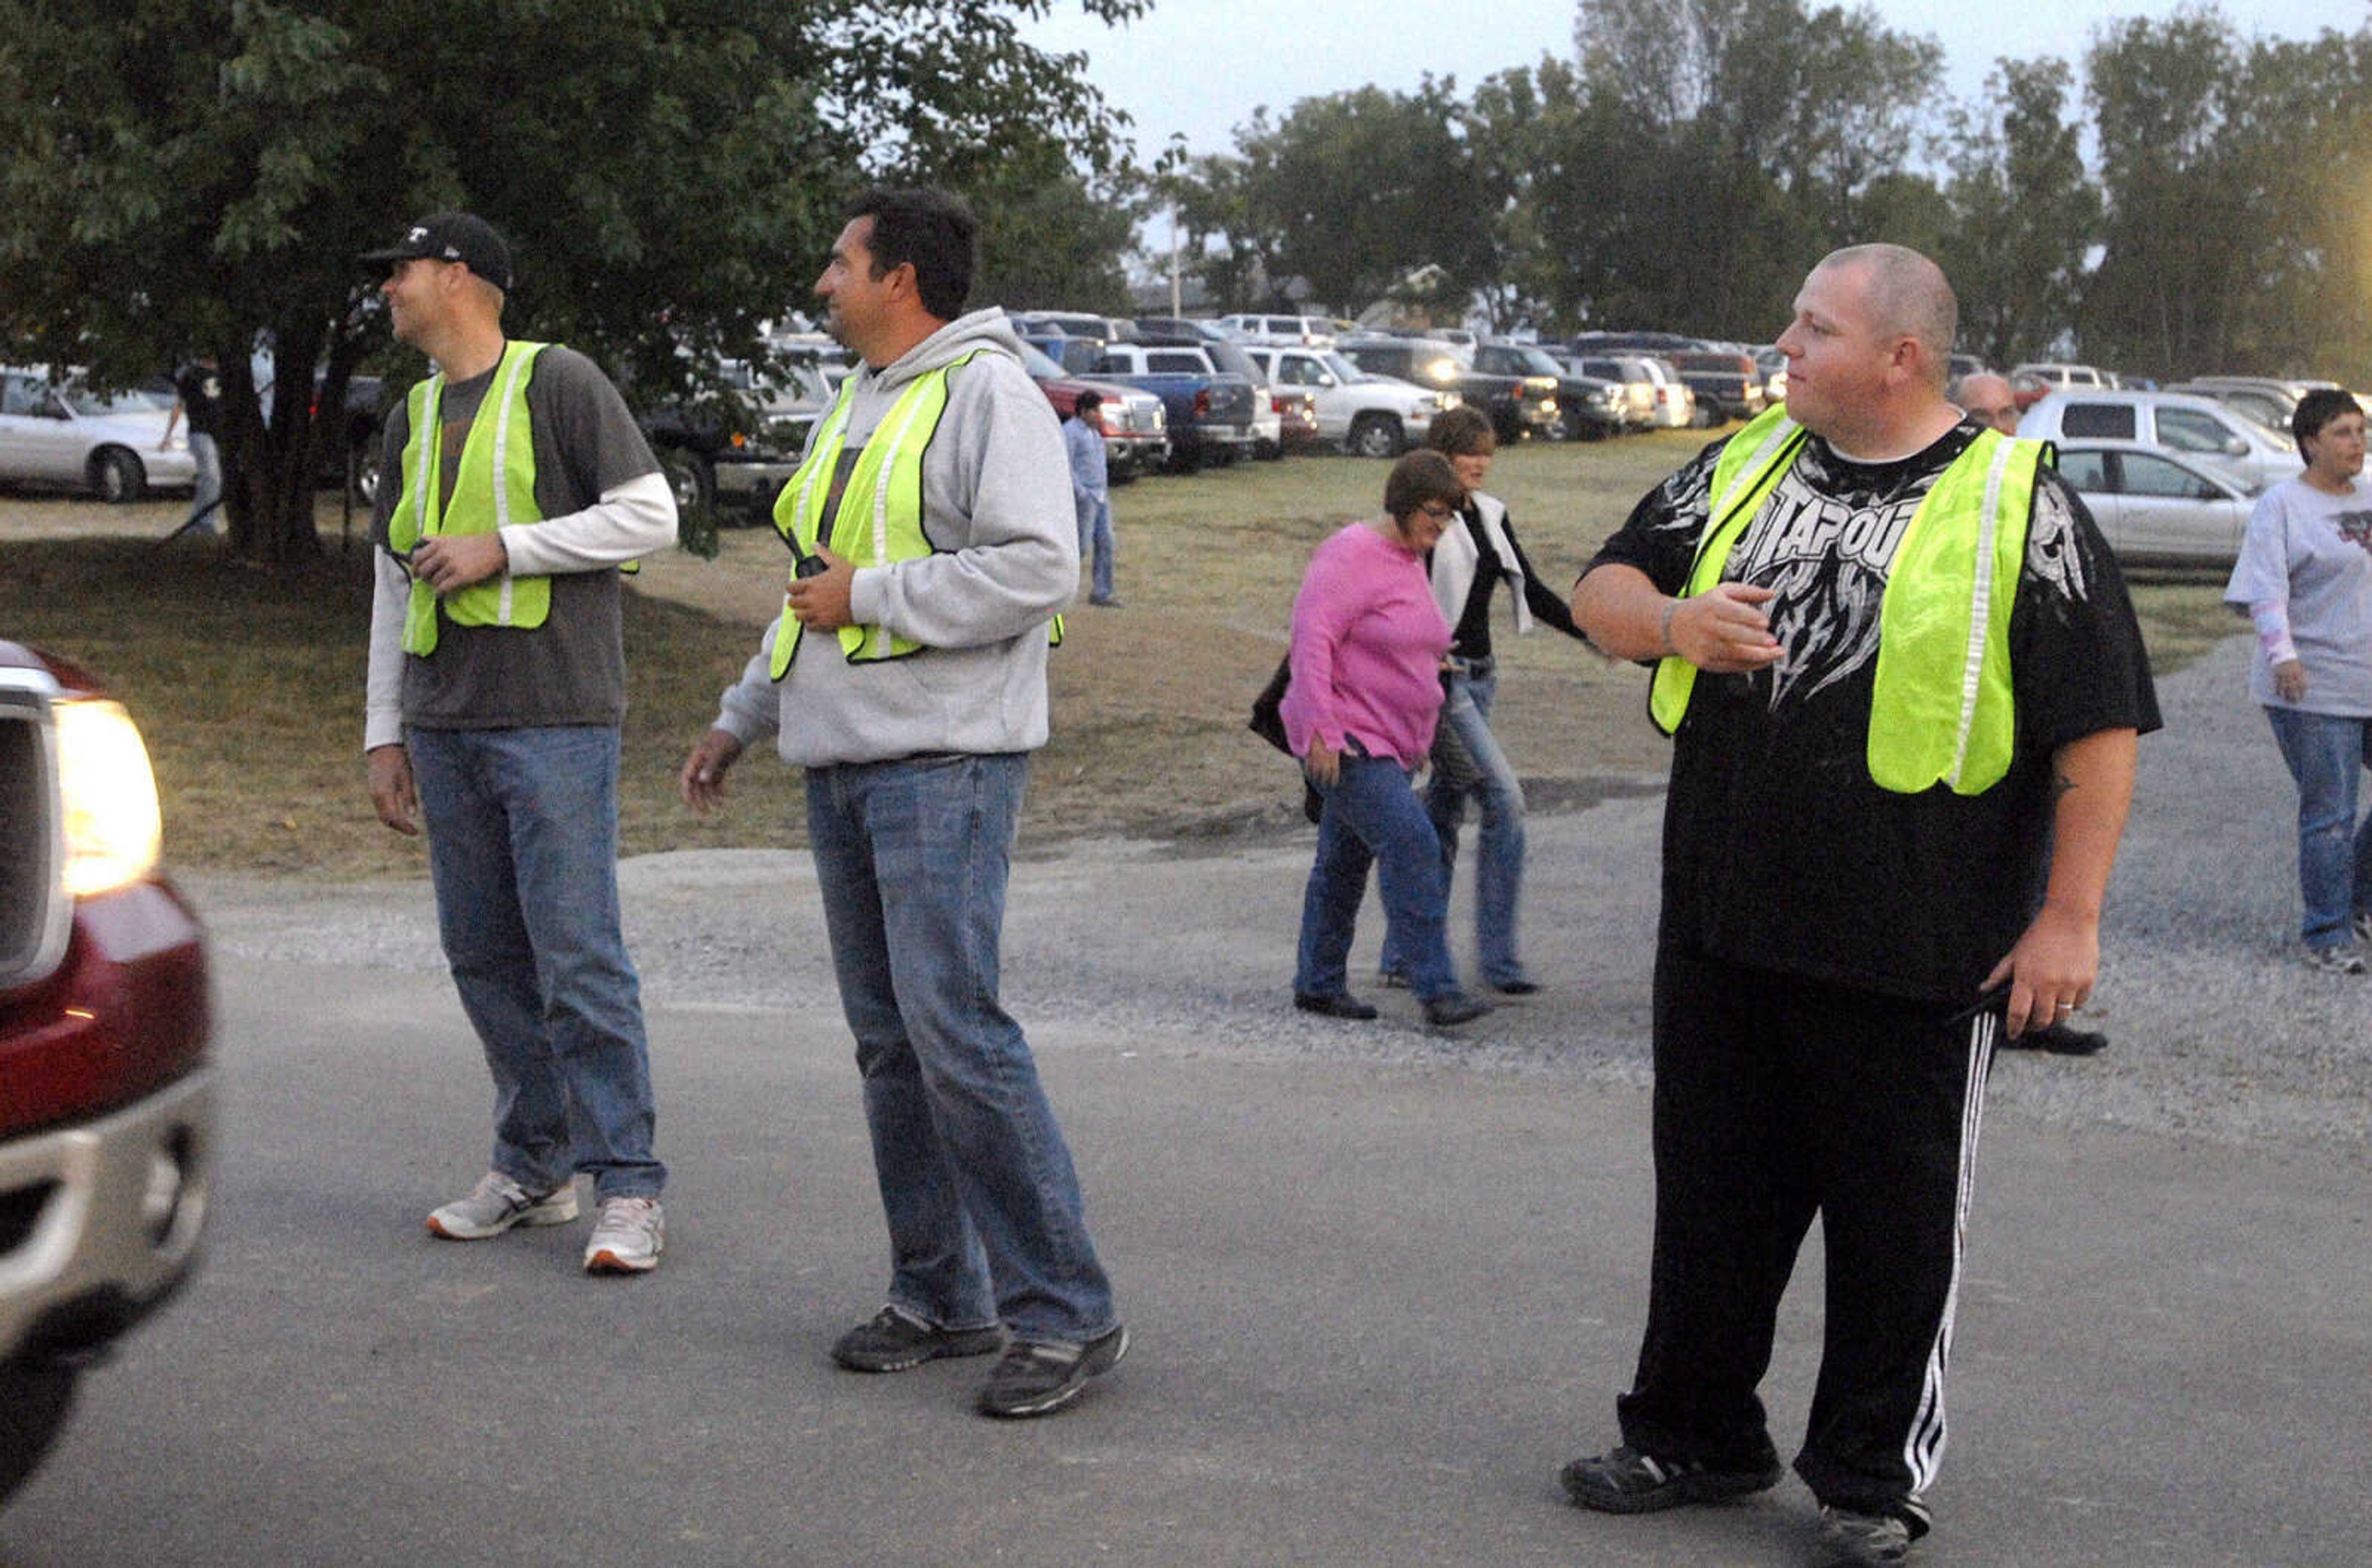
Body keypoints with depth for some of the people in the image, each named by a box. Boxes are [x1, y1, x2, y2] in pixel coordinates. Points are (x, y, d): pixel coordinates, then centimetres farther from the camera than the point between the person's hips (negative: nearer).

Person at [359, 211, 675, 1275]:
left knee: (578, 957, -9)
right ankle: (536, 1168, 18)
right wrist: (385, 733, 16)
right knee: (482, 955, 7)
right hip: (445, 726, 7)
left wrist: (502, 547, -13)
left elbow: (651, 516, -8)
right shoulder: (412, 418, 19)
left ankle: (628, 1187, -4)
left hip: (553, 719, -7)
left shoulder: (559, 383, -1)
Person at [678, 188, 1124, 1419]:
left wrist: (870, 595, -15)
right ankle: (940, 1296, 17)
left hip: (945, 761, -9)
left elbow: (1040, 569, -20)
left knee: (954, 1026, -15)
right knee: (889, 1039, 9)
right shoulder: (859, 402, 21)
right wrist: (740, 719, 30)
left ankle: (1066, 1315, -9)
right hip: (842, 762, 9)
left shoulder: (987, 392, -8)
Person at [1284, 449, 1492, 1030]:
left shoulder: (1410, 562, 15)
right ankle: (1436, 988, -17)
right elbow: (1312, 640, -20)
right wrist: (1321, 731, -25)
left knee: (1345, 860, 14)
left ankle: (1319, 983, 22)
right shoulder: (1352, 555, -14)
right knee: (1411, 845, -17)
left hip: (1387, 741, 9)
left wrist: (1419, 742, 25)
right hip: (1345, 740, -9)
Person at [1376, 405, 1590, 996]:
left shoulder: (1491, 516, 13)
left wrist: (1591, 632, 5)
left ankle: (1402, 956, 16)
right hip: (1437, 680, -8)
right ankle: (1497, 957, -9)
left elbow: (1531, 591, 15)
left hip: (1478, 679, 8)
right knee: (1504, 798, -14)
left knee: (1444, 814, 9)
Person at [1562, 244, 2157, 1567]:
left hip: (1915, 957, -5)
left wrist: (2070, 918, -12)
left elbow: (2100, 724, -8)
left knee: (1899, 1219, 7)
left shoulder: (2017, 504, -7)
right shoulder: (1744, 467, 9)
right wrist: (1675, 622, -10)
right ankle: (1694, 1436, 31)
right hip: (1721, 927, 5)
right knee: (1713, 1196, 15)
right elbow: (1603, 589, 14)